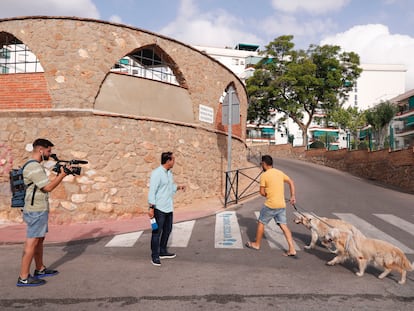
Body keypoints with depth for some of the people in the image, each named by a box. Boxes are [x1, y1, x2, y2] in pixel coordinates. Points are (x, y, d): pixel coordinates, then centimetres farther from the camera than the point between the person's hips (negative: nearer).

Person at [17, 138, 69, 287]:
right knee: (32, 243, -6)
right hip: (36, 212, -11)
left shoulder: (36, 166, 15)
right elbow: (48, 187, -19)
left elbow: (47, 185, 17)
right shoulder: (34, 167, -18)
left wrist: (59, 175, 10)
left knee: (39, 240, 17)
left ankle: (40, 269, 29)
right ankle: (23, 278, 1)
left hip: (39, 210, 11)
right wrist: (62, 175, -12)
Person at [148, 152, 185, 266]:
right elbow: (152, 191, -18)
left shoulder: (169, 173, 11)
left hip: (168, 207, 9)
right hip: (159, 208, -9)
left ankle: (163, 251, 32)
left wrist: (178, 187, 5)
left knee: (167, 230, 17)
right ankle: (155, 256, 11)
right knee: (157, 232, 0)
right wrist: (151, 207, -21)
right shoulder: (157, 173, -16)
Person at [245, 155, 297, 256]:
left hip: (270, 205, -6)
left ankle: (257, 244, 25)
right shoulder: (280, 173, 9)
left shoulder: (264, 175, -10)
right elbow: (291, 182, 11)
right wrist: (292, 196, 11)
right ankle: (292, 249, 3)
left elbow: (262, 192, -10)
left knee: (261, 223, 12)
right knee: (283, 226, 7)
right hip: (282, 205, 6)